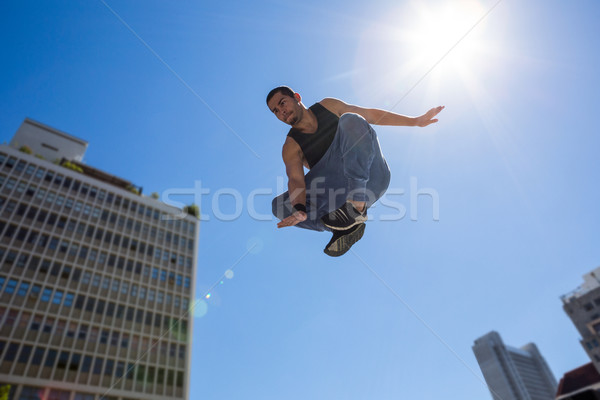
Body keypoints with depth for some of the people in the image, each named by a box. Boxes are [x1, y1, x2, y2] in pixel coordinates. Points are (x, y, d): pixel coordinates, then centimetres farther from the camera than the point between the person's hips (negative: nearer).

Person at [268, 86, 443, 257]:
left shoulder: (328, 106, 10)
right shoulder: (291, 147, 3)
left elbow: (371, 115, 15)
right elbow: (295, 179, -14)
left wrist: (416, 121, 14)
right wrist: (299, 209, -36)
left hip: (373, 175, 0)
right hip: (343, 192, 0)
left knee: (350, 120, -25)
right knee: (280, 205, -16)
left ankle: (357, 205, -34)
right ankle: (349, 226, -18)